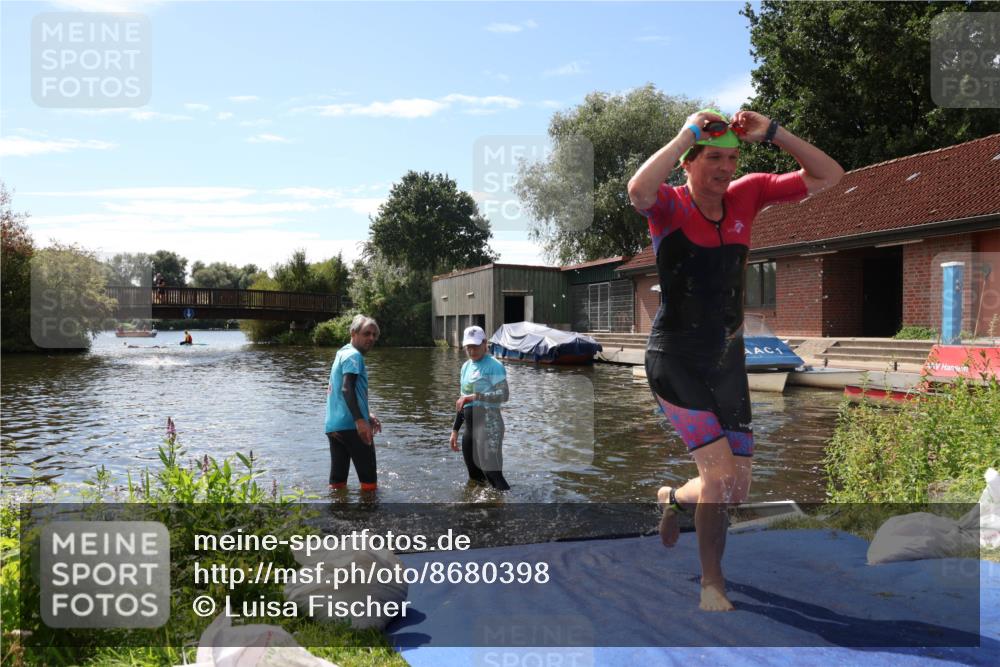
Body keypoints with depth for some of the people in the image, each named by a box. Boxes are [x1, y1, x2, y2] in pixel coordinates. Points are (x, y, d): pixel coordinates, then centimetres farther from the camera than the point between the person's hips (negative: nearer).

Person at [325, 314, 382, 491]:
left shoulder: (342, 353, 21)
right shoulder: (354, 355, -8)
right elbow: (347, 389, -22)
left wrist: (367, 415, 32)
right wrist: (360, 420, -30)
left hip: (333, 425, 9)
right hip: (351, 425, -9)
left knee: (337, 480, 10)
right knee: (369, 480, 0)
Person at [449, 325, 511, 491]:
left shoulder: (493, 366, -8)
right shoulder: (466, 366, 16)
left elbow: (504, 395, -20)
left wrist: (474, 396, -24)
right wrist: (455, 430, 19)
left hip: (488, 425, -8)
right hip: (470, 427, 8)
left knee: (493, 473, -13)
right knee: (474, 476, 15)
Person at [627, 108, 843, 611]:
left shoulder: (746, 195, 2)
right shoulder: (670, 205, -12)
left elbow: (827, 177, 1)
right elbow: (637, 189, -37)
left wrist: (772, 133, -9)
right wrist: (687, 132, -25)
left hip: (728, 358, 6)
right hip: (675, 361, -5)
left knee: (737, 488, 12)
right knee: (721, 475, -11)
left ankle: (675, 499, 45)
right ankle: (712, 583, 13)